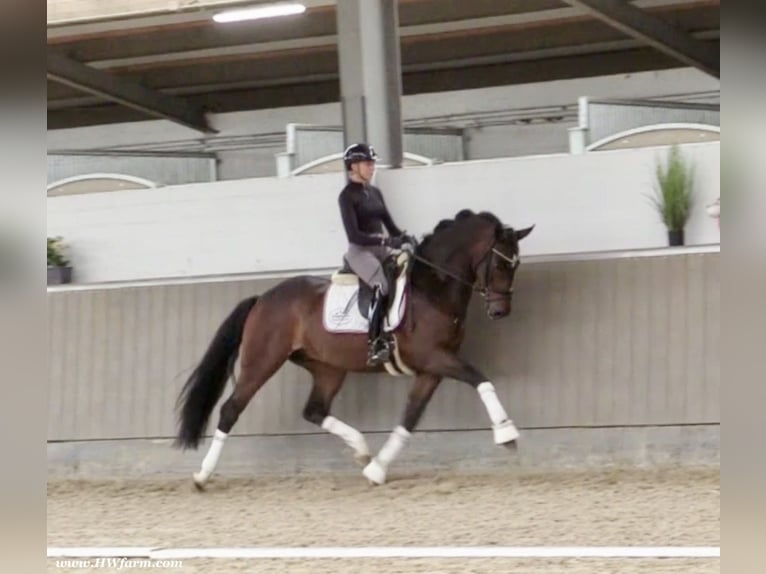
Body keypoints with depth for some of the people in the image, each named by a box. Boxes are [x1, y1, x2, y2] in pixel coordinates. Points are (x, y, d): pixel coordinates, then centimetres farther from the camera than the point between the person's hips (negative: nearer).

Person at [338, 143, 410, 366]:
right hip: (360, 251, -8)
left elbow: (390, 224, 16)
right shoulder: (347, 196, -7)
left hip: (380, 249, 8)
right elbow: (354, 235, -16)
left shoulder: (375, 193, 16)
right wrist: (386, 240, -24)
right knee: (383, 286, -32)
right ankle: (375, 343, -34)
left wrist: (404, 238, -4)